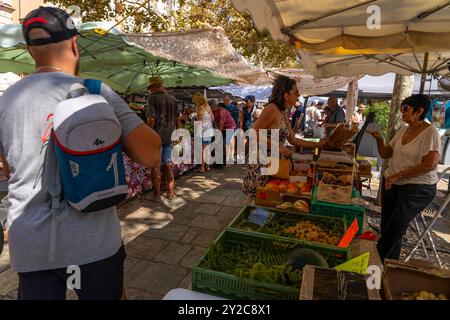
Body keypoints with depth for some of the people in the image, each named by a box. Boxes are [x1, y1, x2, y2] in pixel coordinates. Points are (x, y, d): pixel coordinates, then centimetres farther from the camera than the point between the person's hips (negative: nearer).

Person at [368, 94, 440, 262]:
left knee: (395, 228, -10)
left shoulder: (430, 133, -13)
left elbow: (430, 165, -21)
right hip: (391, 183, 7)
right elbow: (386, 154, 13)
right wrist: (379, 140, -6)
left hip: (418, 188, -6)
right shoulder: (403, 130, 8)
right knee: (386, 227, 7)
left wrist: (398, 175, -20)